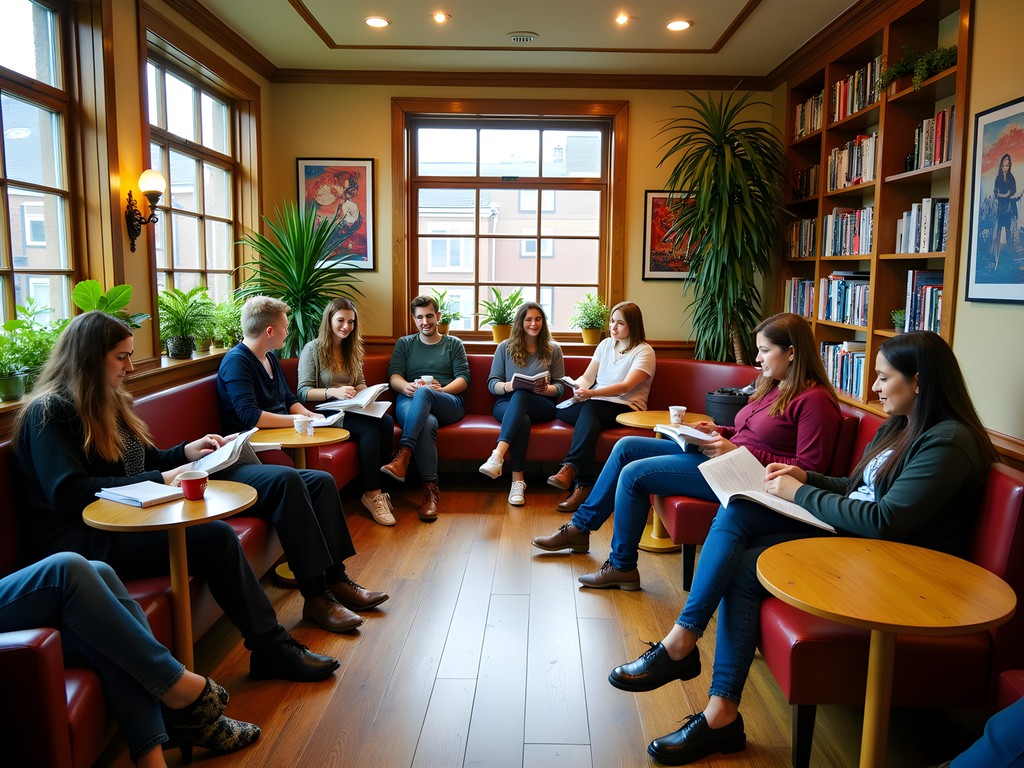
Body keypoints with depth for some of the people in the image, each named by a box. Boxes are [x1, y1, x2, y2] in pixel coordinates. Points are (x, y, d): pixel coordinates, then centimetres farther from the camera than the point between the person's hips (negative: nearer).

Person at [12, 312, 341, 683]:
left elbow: (145, 460, 26)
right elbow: (68, 493, -21)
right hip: (74, 540, -8)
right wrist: (159, 481, -21)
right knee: (216, 538, -25)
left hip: (121, 521, 8)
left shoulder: (109, 401, 18)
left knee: (220, 535, -21)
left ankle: (270, 648, -24)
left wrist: (185, 452, 6)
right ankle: (272, 649, -15)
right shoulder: (49, 412, -10)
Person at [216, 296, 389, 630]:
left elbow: (289, 399, 32)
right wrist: (297, 420, -5)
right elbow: (251, 416, -18)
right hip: (239, 463, -9)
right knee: (287, 479, -36)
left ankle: (335, 578, -19)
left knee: (322, 481, -18)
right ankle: (315, 595, -37)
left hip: (269, 456, 9)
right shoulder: (236, 362, -7)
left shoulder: (270, 359, 22)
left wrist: (309, 414, 10)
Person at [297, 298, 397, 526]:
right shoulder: (312, 349, -2)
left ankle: (374, 489, -21)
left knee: (386, 421, -27)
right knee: (370, 429, -33)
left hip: (351, 410, 6)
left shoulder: (352, 349, 19)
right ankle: (372, 494, -22)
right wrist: (333, 392, -25)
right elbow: (303, 392, -8)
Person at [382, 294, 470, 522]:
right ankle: (431, 489, -44)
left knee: (423, 392, -38)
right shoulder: (404, 343, 24)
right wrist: (406, 386, -16)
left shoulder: (453, 344, 21)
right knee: (427, 423, -38)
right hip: (410, 403, 1)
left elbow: (463, 379, 8)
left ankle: (403, 455, -49)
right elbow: (393, 377, 10)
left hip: (449, 404, 0)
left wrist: (441, 389, -13)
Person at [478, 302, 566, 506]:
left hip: (542, 406, 0)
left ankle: (498, 455, -55)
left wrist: (545, 389, -15)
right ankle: (517, 480, -40)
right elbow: (492, 383, 7)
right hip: (507, 403, 1)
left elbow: (560, 386, 9)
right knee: (523, 420, -38)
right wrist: (507, 386, -17)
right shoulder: (505, 347, 13)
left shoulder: (553, 350, 14)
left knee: (520, 395, -38)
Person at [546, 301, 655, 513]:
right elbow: (586, 377, 12)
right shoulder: (605, 344, 17)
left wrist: (591, 394, -31)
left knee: (589, 409, -35)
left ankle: (570, 468, -48)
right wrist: (579, 389, -13)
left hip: (625, 408, -5)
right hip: (596, 403, 5)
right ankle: (582, 484, -37)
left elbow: (626, 386, -17)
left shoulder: (644, 351, -3)